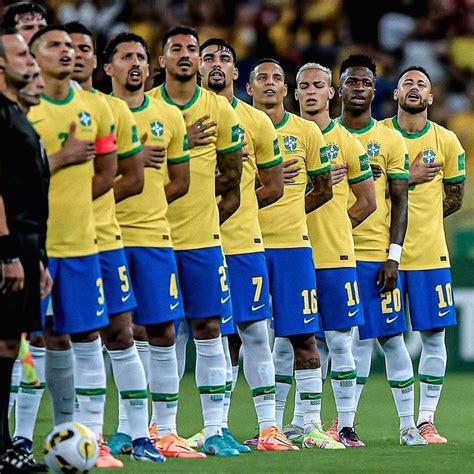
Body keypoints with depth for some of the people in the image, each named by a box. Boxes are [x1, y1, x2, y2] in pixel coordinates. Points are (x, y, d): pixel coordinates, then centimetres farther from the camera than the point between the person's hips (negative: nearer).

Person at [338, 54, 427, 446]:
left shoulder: (390, 140, 4)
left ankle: (408, 424, 4)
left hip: (375, 255, -1)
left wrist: (393, 256, -7)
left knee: (390, 337, -1)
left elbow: (400, 201, 2)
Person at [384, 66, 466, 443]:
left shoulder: (446, 141, 5)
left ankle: (426, 420, 6)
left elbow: (454, 199, 9)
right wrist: (409, 178, -13)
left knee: (434, 335, 0)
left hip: (429, 254, 2)